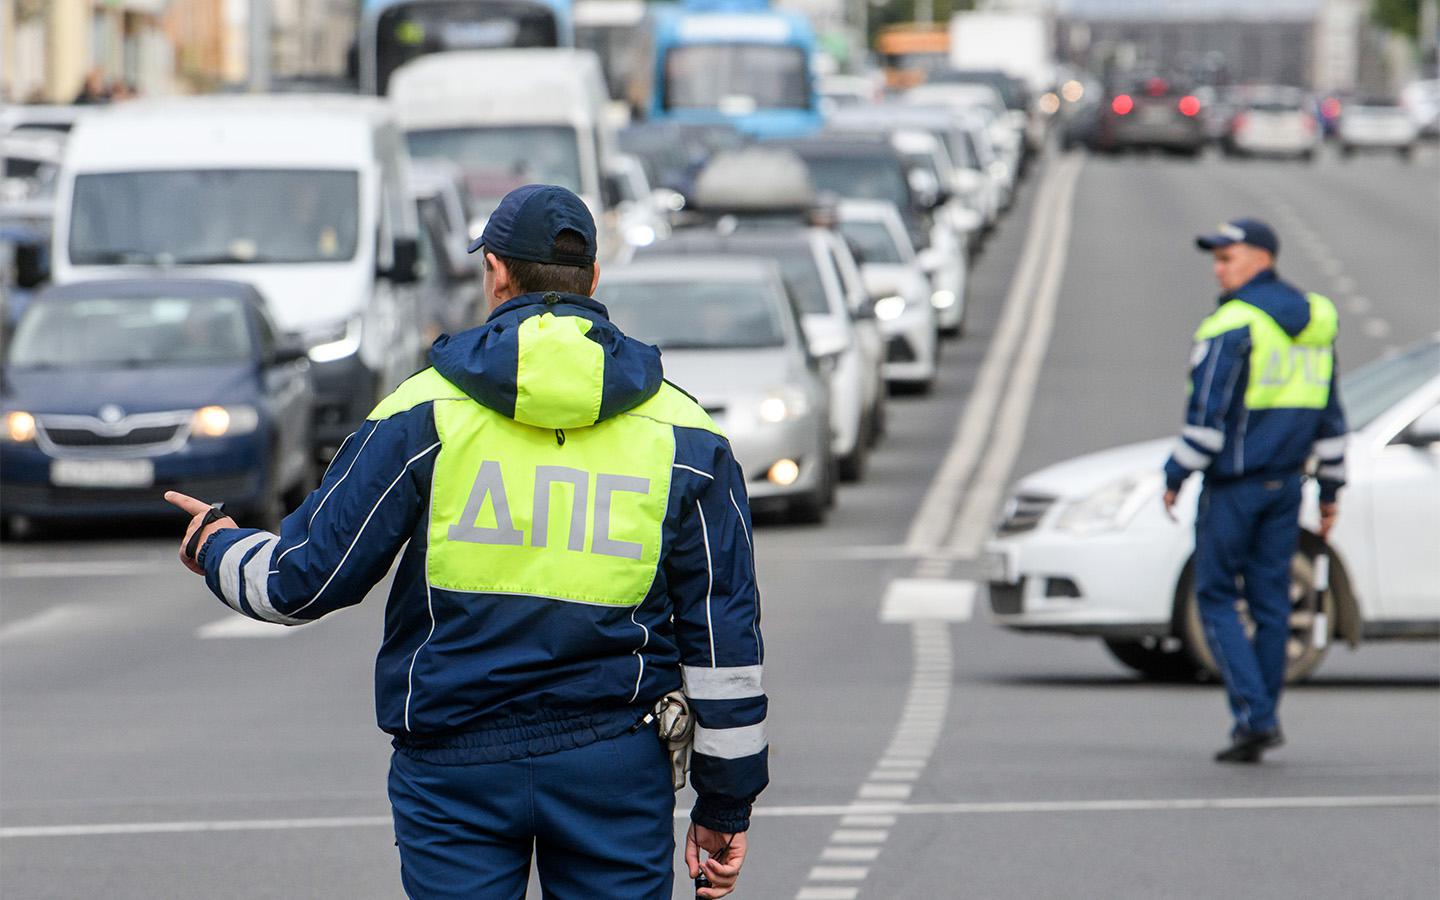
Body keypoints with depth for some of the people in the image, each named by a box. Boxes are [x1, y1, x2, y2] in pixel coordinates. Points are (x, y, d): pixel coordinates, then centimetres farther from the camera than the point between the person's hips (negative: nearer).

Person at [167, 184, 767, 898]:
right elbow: (724, 633, 4)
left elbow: (304, 578, 0)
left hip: (456, 771, -1)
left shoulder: (425, 410, -2)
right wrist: (725, 805, 11)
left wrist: (218, 548, 23)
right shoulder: (683, 432, 4)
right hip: (617, 765, 1)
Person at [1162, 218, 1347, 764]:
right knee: (1271, 600, 10)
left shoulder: (1231, 326, -15)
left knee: (1215, 598, 2)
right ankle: (1264, 723, 13)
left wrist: (1175, 477, -7)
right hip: (1286, 483, 7)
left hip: (1234, 483, -7)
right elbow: (1330, 416, 12)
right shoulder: (1311, 321, 8)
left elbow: (1207, 416, -17)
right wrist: (1330, 489, 18)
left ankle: (1252, 714, -10)